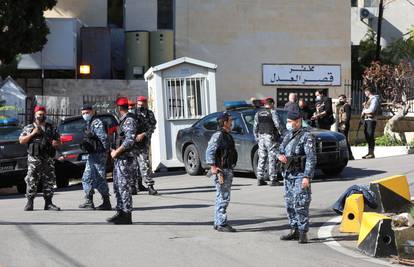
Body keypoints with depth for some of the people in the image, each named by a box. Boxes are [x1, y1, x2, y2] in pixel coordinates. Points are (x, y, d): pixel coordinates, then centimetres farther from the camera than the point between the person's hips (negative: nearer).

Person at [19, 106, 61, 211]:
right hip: (34, 159, -2)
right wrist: (32, 134, -8)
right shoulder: (28, 128, 9)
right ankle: (29, 203, -1)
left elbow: (58, 141, 16)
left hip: (48, 159, 2)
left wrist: (56, 143, -7)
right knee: (31, 181, -6)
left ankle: (48, 203, 6)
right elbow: (21, 140, 2)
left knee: (49, 181, 1)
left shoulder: (51, 128, 14)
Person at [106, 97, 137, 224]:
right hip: (119, 158, 10)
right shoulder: (123, 120, 18)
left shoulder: (129, 120, -13)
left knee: (124, 186, -9)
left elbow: (129, 140, -22)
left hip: (125, 158, -10)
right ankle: (120, 212, 19)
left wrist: (116, 152, -15)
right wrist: (114, 150, 11)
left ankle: (127, 215, -7)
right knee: (117, 186, 13)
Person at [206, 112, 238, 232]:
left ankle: (218, 222, 21)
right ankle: (221, 224, -6)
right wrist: (213, 167, -27)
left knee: (222, 198, 14)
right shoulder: (218, 136, -15)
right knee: (223, 197, -9)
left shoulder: (227, 135, 16)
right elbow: (209, 152, -22)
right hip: (221, 171, -10)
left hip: (228, 170, 10)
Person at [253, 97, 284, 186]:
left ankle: (260, 179, 8)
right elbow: (277, 124, -14)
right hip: (270, 138, -5)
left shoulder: (258, 113, 12)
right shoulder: (272, 112, -5)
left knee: (261, 158, 10)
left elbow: (255, 128, 12)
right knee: (272, 158, -4)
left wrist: (257, 138, 19)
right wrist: (281, 132, 2)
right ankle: (273, 180, -6)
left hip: (261, 137, 5)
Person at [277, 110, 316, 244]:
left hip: (300, 175, -8)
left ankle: (303, 233, -6)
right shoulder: (288, 135, 13)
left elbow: (311, 158, -16)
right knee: (290, 204, 12)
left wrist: (307, 177, -22)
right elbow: (281, 150, 22)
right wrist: (280, 156, -4)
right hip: (288, 174, 8)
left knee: (300, 205, -10)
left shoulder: (306, 136, -11)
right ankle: (294, 230, 21)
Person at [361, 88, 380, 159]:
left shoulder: (374, 99, -8)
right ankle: (369, 152, 14)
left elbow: (372, 110, -19)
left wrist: (364, 111, -5)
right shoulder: (369, 100, 21)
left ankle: (372, 153, -9)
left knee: (370, 136, -10)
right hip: (366, 119, 10)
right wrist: (365, 106, 7)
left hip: (371, 120, -10)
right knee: (367, 137, 10)